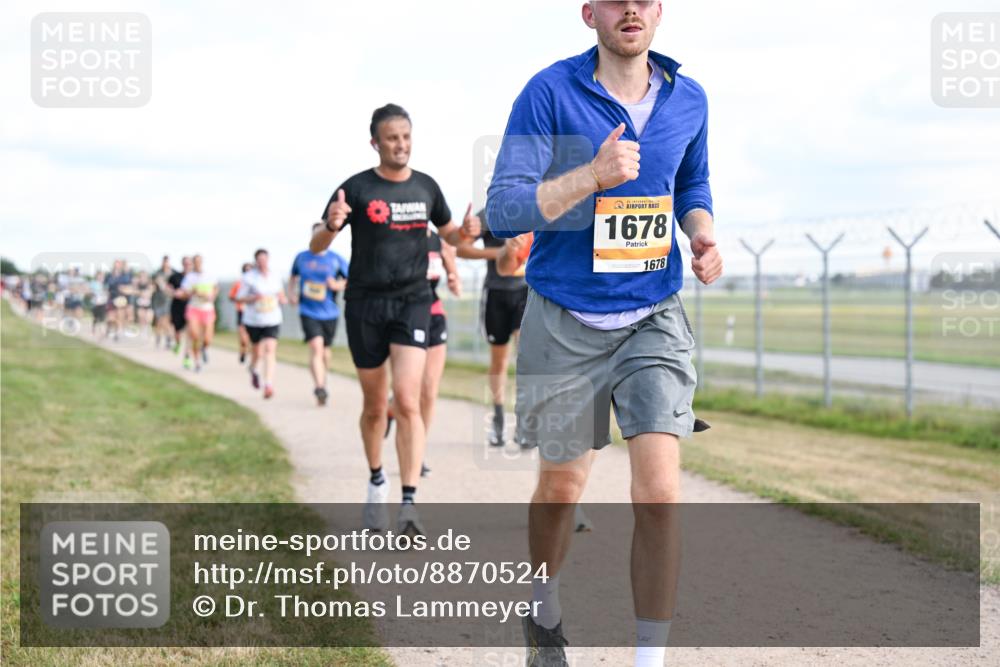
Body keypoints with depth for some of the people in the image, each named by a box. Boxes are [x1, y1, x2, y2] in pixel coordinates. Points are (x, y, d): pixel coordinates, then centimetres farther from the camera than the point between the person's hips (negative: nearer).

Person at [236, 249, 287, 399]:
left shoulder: (275, 277, 3)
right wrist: (254, 298, -22)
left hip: (272, 320, 1)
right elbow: (239, 298, -6)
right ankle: (253, 369, 49)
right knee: (257, 351, 13)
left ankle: (269, 385, -22)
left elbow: (280, 292, 21)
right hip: (253, 320, -1)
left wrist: (282, 299, -1)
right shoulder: (249, 277, -7)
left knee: (270, 350, -16)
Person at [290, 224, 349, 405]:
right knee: (316, 348, -19)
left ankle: (322, 383, 38)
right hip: (308, 312, -1)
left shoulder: (336, 260, 0)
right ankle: (319, 389, -27)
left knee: (325, 351, 14)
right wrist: (293, 294, 3)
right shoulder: (301, 258, 5)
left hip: (329, 313, 1)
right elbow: (293, 279, 21)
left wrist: (338, 285, -15)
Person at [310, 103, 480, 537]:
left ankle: (409, 504, -17)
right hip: (365, 305, -1)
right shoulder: (357, 188, -4)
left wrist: (466, 231, -3)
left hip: (412, 302, 1)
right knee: (375, 407, 10)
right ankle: (376, 483, 34)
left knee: (407, 400, -15)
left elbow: (449, 235, 21)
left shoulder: (426, 187, 5)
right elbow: (316, 247, -5)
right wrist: (331, 226, -28)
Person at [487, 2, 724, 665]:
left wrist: (704, 236, 0)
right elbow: (504, 210, -16)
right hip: (565, 323, -2)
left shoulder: (688, 100, 3)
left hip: (654, 319, 2)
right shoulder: (548, 94, -10)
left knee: (660, 494, -12)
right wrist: (593, 175, -30)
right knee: (562, 488, 12)